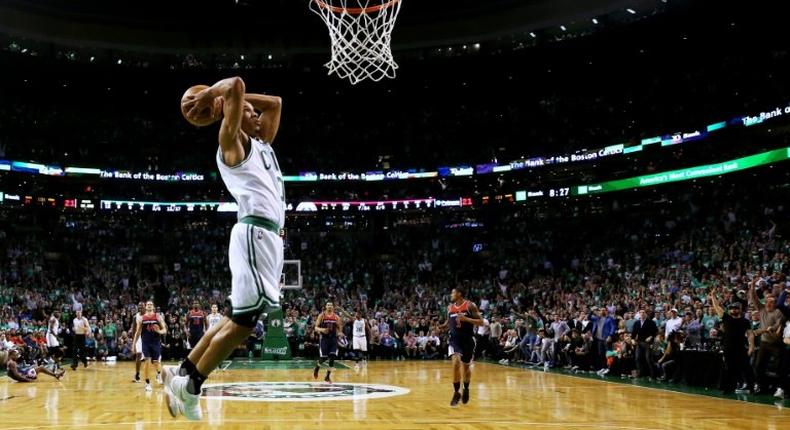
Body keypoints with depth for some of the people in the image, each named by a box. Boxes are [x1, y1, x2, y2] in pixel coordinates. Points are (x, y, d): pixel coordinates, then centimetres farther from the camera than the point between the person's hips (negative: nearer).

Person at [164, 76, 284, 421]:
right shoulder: (232, 141, 1)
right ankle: (190, 384, -2)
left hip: (269, 235, 9)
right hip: (254, 232, -9)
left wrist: (228, 97, 29)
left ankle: (182, 373, 16)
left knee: (241, 318, 10)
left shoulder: (261, 144, 25)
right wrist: (208, 96, 8)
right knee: (243, 319, -11)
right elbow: (236, 84, -9)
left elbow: (275, 102, 34)